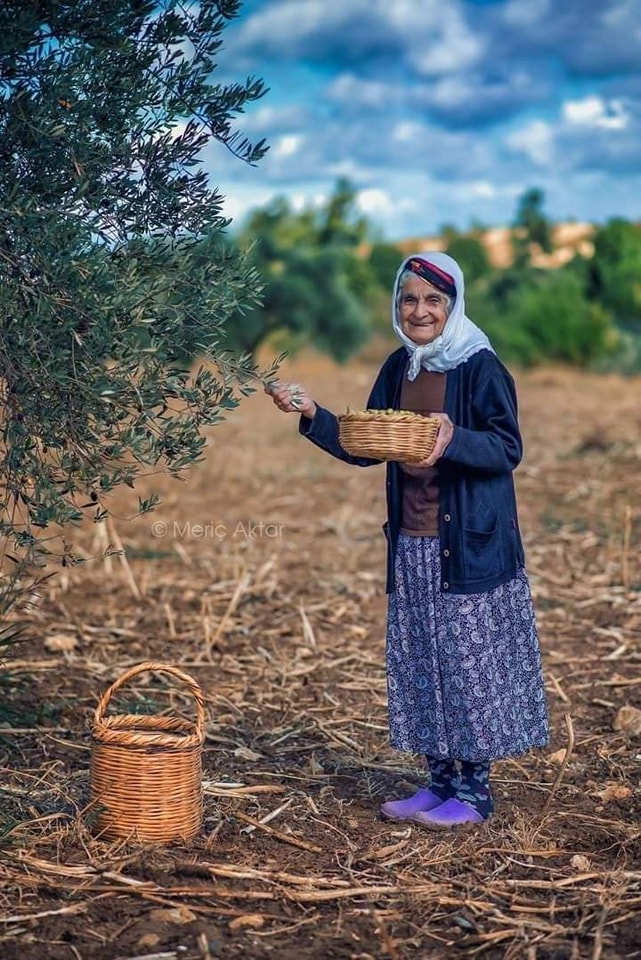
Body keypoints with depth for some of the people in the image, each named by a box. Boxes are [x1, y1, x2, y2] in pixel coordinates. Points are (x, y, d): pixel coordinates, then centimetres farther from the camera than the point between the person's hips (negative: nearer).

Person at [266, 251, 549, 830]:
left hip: (470, 543, -7)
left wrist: (454, 439, -29)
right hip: (411, 544, 7)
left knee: (469, 661, 1)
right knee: (419, 665, 11)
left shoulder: (481, 367, -9)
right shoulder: (399, 369, 10)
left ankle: (475, 792, 13)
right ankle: (441, 783, 24)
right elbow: (364, 449, 12)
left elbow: (509, 449, -13)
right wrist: (312, 415, 0)